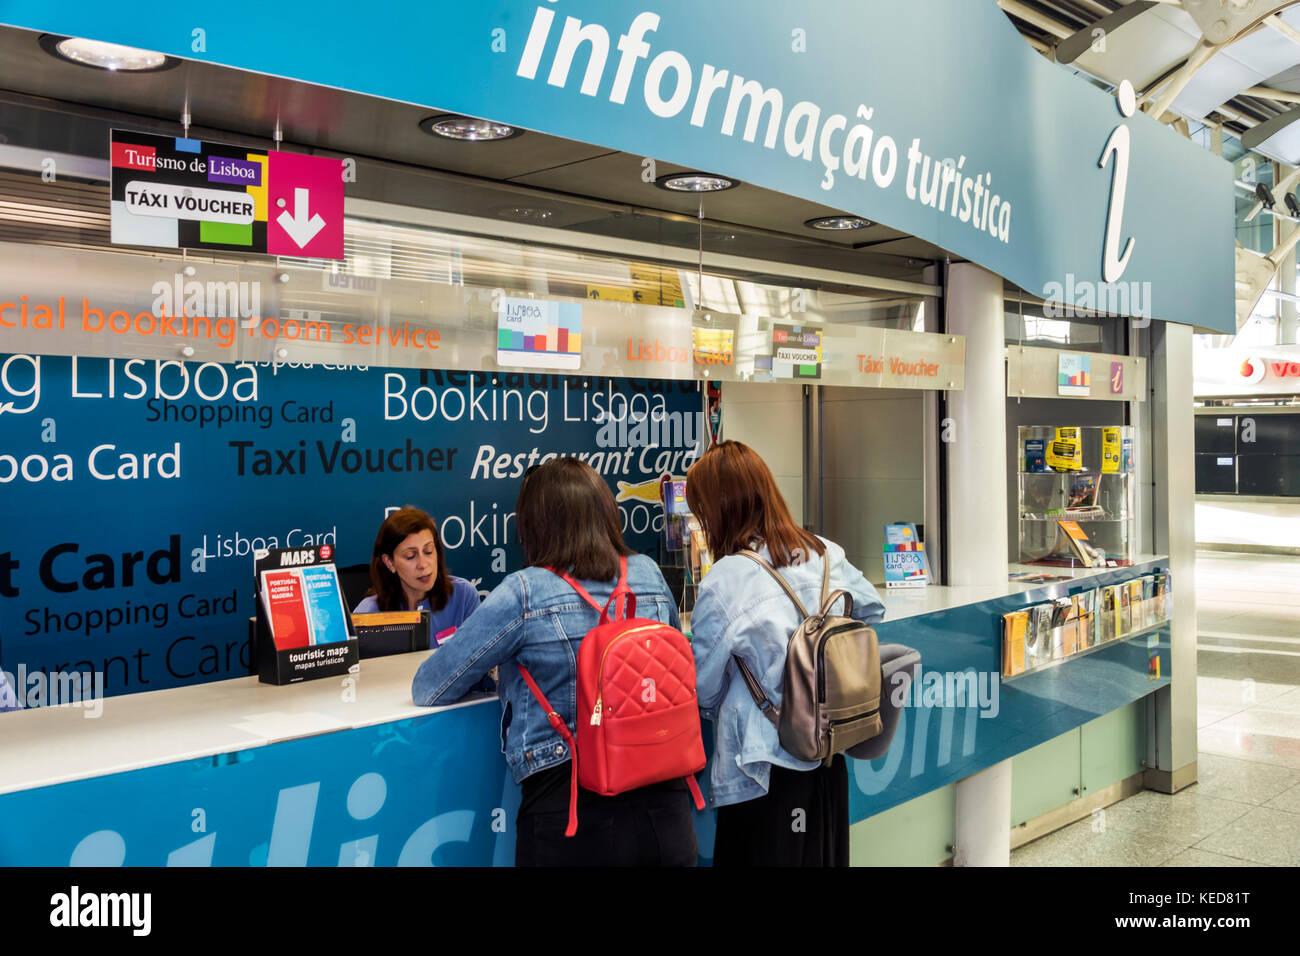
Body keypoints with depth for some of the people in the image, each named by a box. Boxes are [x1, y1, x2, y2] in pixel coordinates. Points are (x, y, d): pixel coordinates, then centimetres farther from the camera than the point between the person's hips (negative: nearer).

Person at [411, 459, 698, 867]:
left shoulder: (524, 593, -12)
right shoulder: (649, 576, 1)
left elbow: (427, 691, -5)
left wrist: (497, 666, 15)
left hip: (571, 817, -4)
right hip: (666, 808, 4)